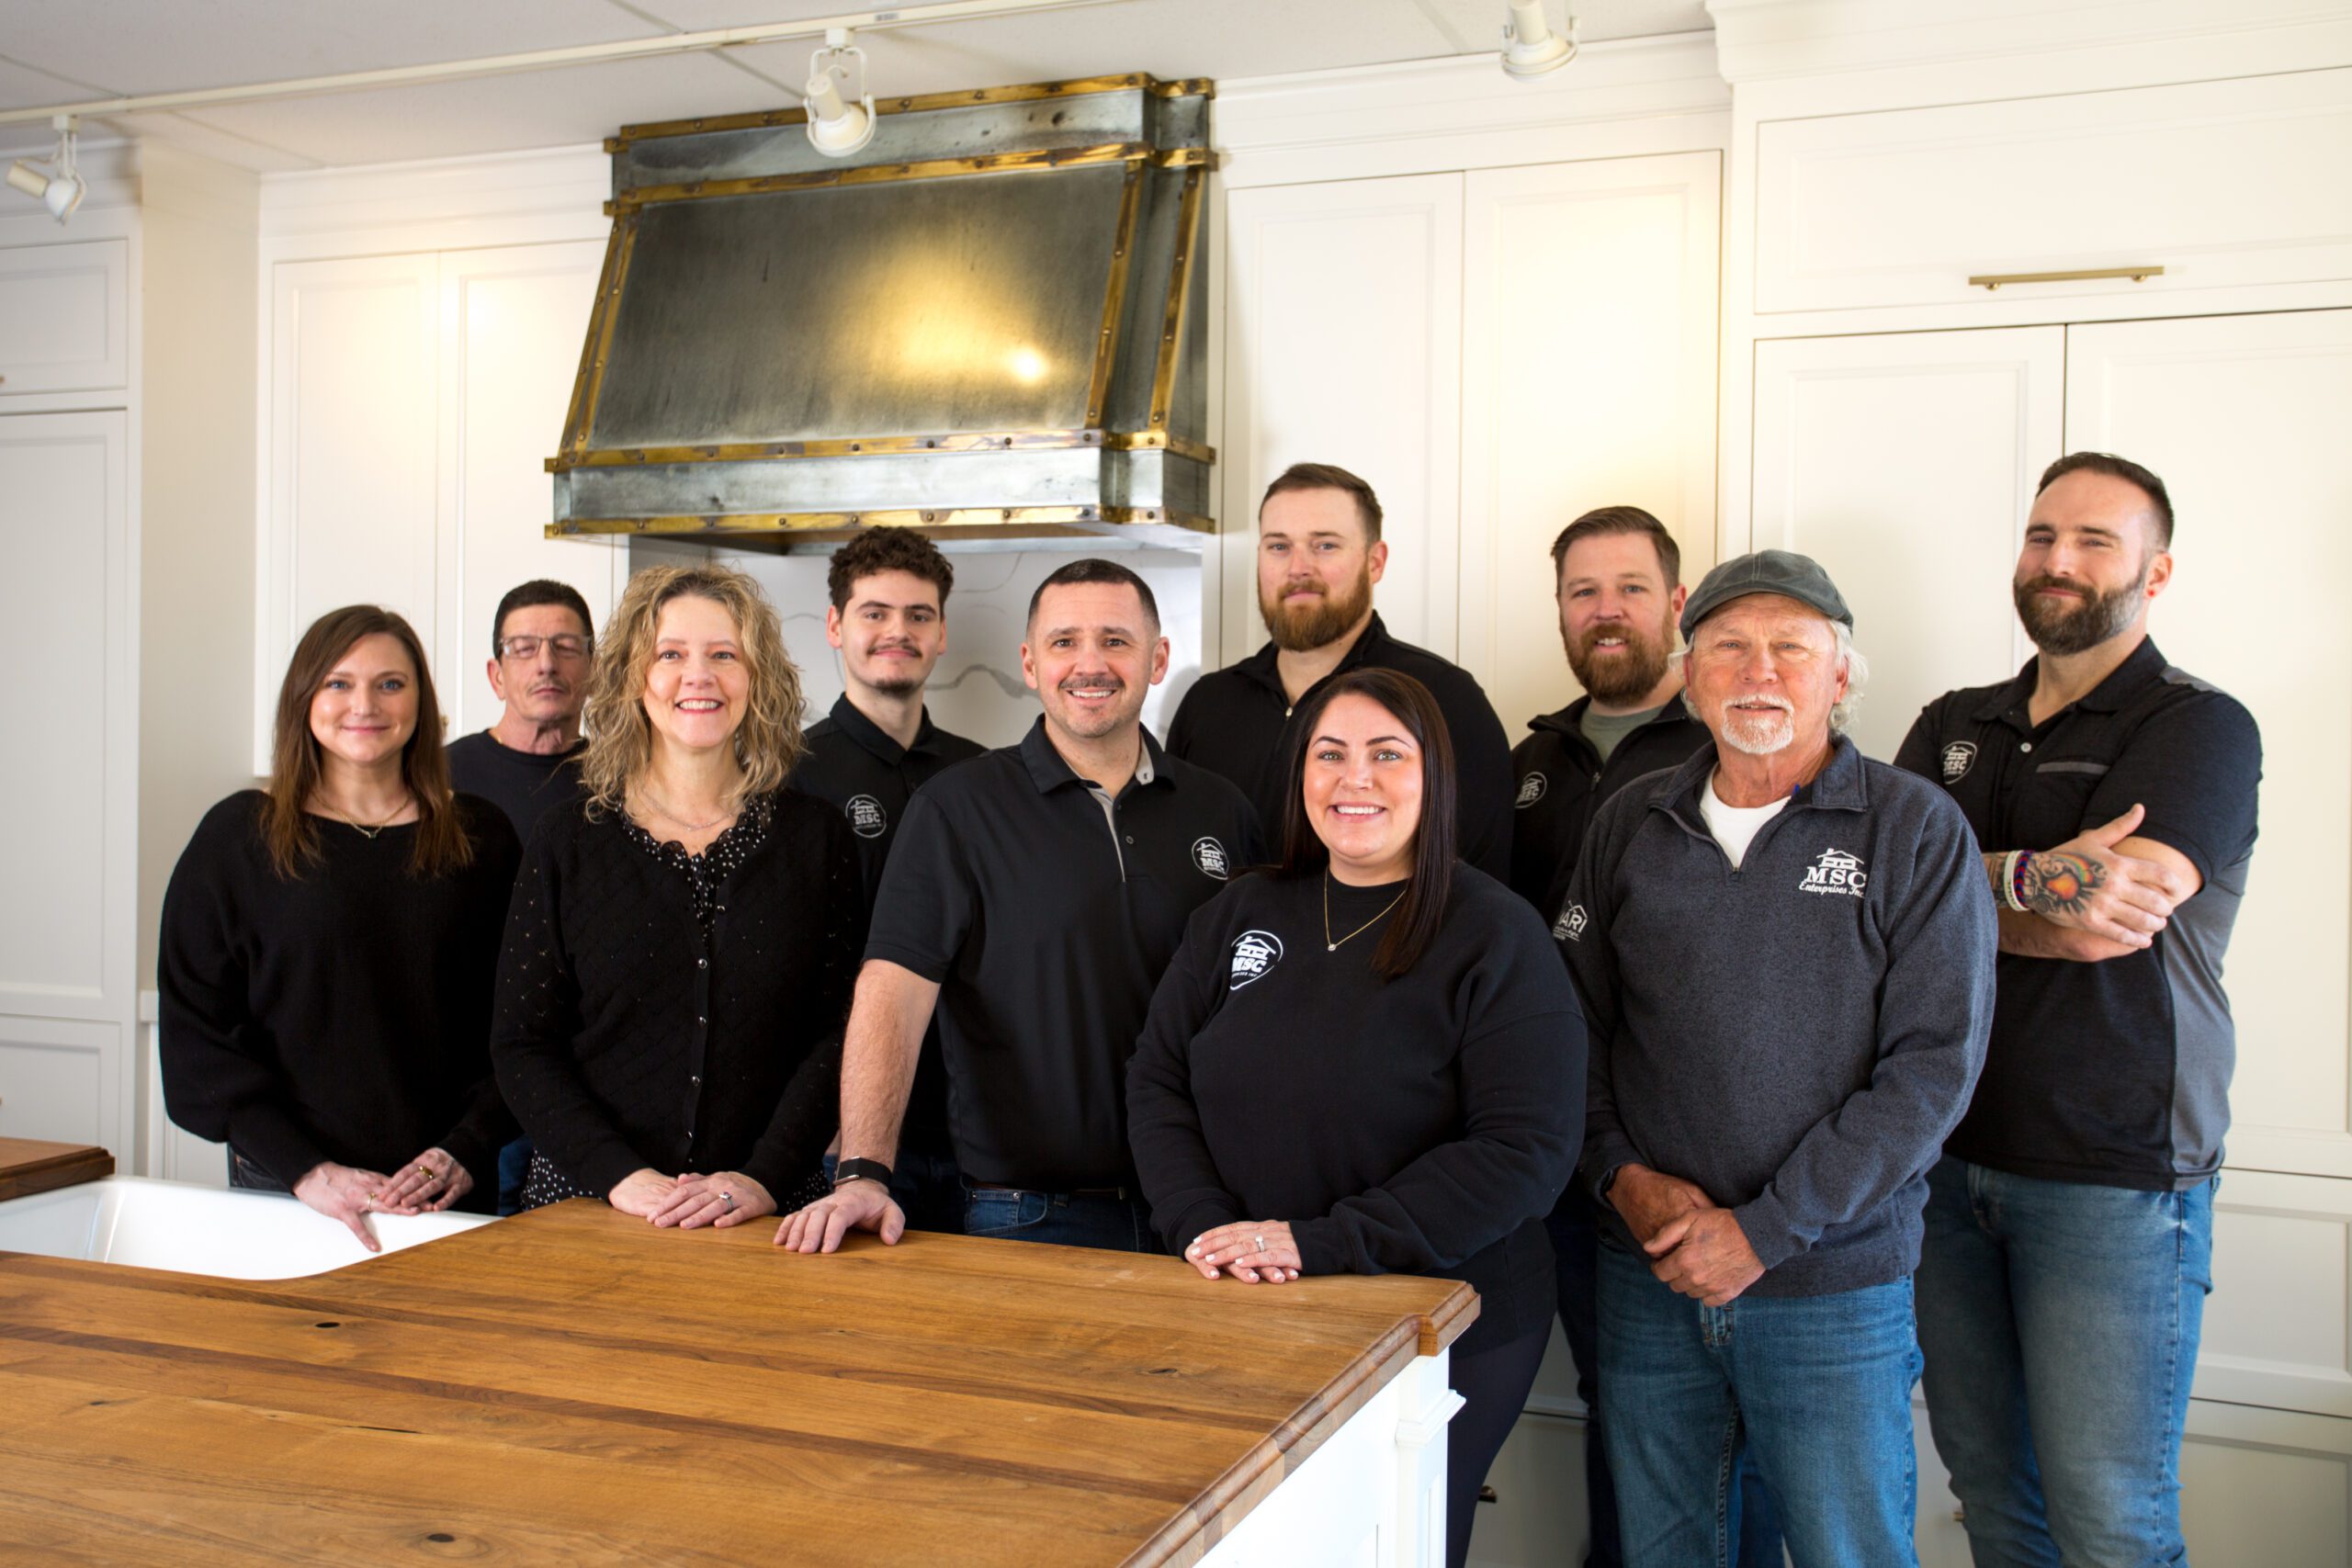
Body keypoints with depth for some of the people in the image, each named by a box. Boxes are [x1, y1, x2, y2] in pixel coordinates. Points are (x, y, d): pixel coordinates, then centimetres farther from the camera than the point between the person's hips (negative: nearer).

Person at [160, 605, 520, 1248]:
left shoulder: (481, 839, 4)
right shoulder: (238, 836, 1)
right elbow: (198, 1030, -2)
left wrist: (467, 1151, -11)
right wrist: (307, 1170, -12)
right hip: (284, 1190, -1)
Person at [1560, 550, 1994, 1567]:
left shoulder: (1917, 831, -5)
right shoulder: (1630, 825, 6)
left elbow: (1933, 1064, -11)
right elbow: (1576, 1019, 10)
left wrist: (1766, 1231, -14)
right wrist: (1624, 1173, -6)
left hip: (1836, 1289, -3)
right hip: (1648, 1275, 3)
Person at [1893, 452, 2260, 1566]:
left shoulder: (2198, 727, -2)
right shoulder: (1953, 729, 13)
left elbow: (2117, 909, -18)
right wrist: (2035, 892, -17)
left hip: (2114, 1178, -4)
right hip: (1948, 1160, 5)